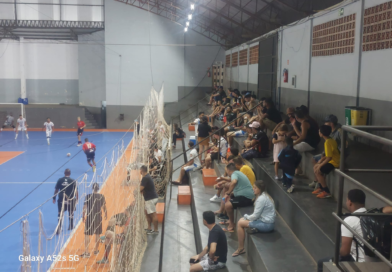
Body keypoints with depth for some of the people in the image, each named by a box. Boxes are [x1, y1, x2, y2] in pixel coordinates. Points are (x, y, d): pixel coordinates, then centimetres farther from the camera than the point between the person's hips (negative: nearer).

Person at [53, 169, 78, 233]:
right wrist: (77, 199, 7)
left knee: (60, 214, 5)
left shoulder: (60, 180, -1)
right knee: (71, 213, 19)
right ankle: (71, 226, 32)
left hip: (61, 199, 0)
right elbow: (76, 191, -3)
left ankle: (59, 228, -6)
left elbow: (56, 190, 3)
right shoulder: (73, 181, -5)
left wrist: (54, 198, 13)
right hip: (70, 199, 0)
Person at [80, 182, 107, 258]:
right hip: (98, 217, 2)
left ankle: (86, 252, 1)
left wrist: (83, 216, 5)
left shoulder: (88, 196, -9)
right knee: (97, 234, 15)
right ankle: (96, 250, 26)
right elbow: (104, 207, 6)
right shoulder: (102, 197, -3)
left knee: (87, 235, 3)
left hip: (89, 217, -2)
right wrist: (106, 215, 22)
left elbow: (84, 207, -6)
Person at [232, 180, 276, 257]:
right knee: (241, 220, 12)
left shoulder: (261, 199, -20)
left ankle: (240, 249, 2)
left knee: (240, 223, -7)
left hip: (266, 224, -10)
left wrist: (246, 217, 0)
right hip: (267, 220, 10)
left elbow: (255, 216, -18)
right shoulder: (264, 195, 10)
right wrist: (247, 217, 4)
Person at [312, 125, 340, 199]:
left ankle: (326, 192, -9)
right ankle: (321, 187, 20)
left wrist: (320, 165, -17)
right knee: (315, 167, 13)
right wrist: (322, 159, 8)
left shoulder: (328, 142, -23)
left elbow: (329, 157, -25)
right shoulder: (331, 140, 7)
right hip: (334, 159, 10)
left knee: (318, 171, -16)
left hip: (335, 162, -10)